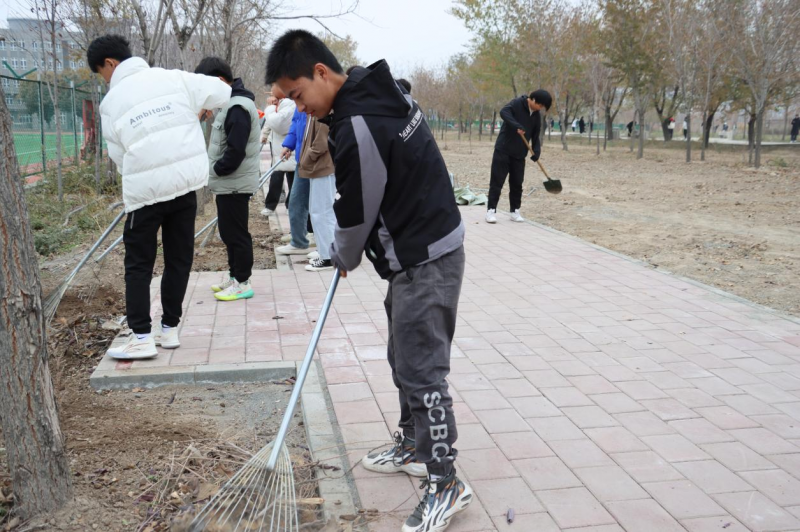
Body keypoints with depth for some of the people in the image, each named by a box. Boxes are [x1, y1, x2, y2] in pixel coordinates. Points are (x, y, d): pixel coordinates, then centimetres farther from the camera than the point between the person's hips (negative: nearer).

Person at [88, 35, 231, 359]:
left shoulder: (112, 101, 1)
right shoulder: (173, 78, 3)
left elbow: (118, 155, 5)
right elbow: (222, 92, 5)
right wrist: (199, 109, 24)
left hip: (145, 189, -2)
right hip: (185, 182, 3)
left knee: (138, 264, 8)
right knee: (179, 259, 13)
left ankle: (142, 337, 4)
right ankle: (169, 328, 20)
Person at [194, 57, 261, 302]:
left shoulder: (238, 107, -18)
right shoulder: (231, 103, 14)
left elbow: (236, 150, -24)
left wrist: (216, 170, -13)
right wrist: (216, 172, 10)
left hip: (235, 183, -10)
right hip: (229, 182, 10)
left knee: (236, 233, -3)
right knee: (228, 231, 16)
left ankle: (242, 282, 5)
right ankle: (234, 275, 27)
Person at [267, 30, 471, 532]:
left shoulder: (358, 128, -24)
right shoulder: (385, 91, 7)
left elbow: (357, 214, -14)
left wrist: (344, 258, 7)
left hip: (425, 262, -10)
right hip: (419, 250, 10)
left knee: (421, 370, -4)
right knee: (404, 358, 20)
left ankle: (446, 484, 8)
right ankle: (415, 447, 35)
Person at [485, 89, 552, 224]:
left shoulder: (536, 116, 8)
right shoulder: (517, 103, -10)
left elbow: (535, 136, 13)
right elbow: (504, 112, -28)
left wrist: (536, 151, -5)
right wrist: (517, 126, -40)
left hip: (519, 154, 6)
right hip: (503, 150, -6)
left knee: (517, 183, 6)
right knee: (497, 181, -4)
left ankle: (514, 210, 17)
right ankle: (491, 210, 1)